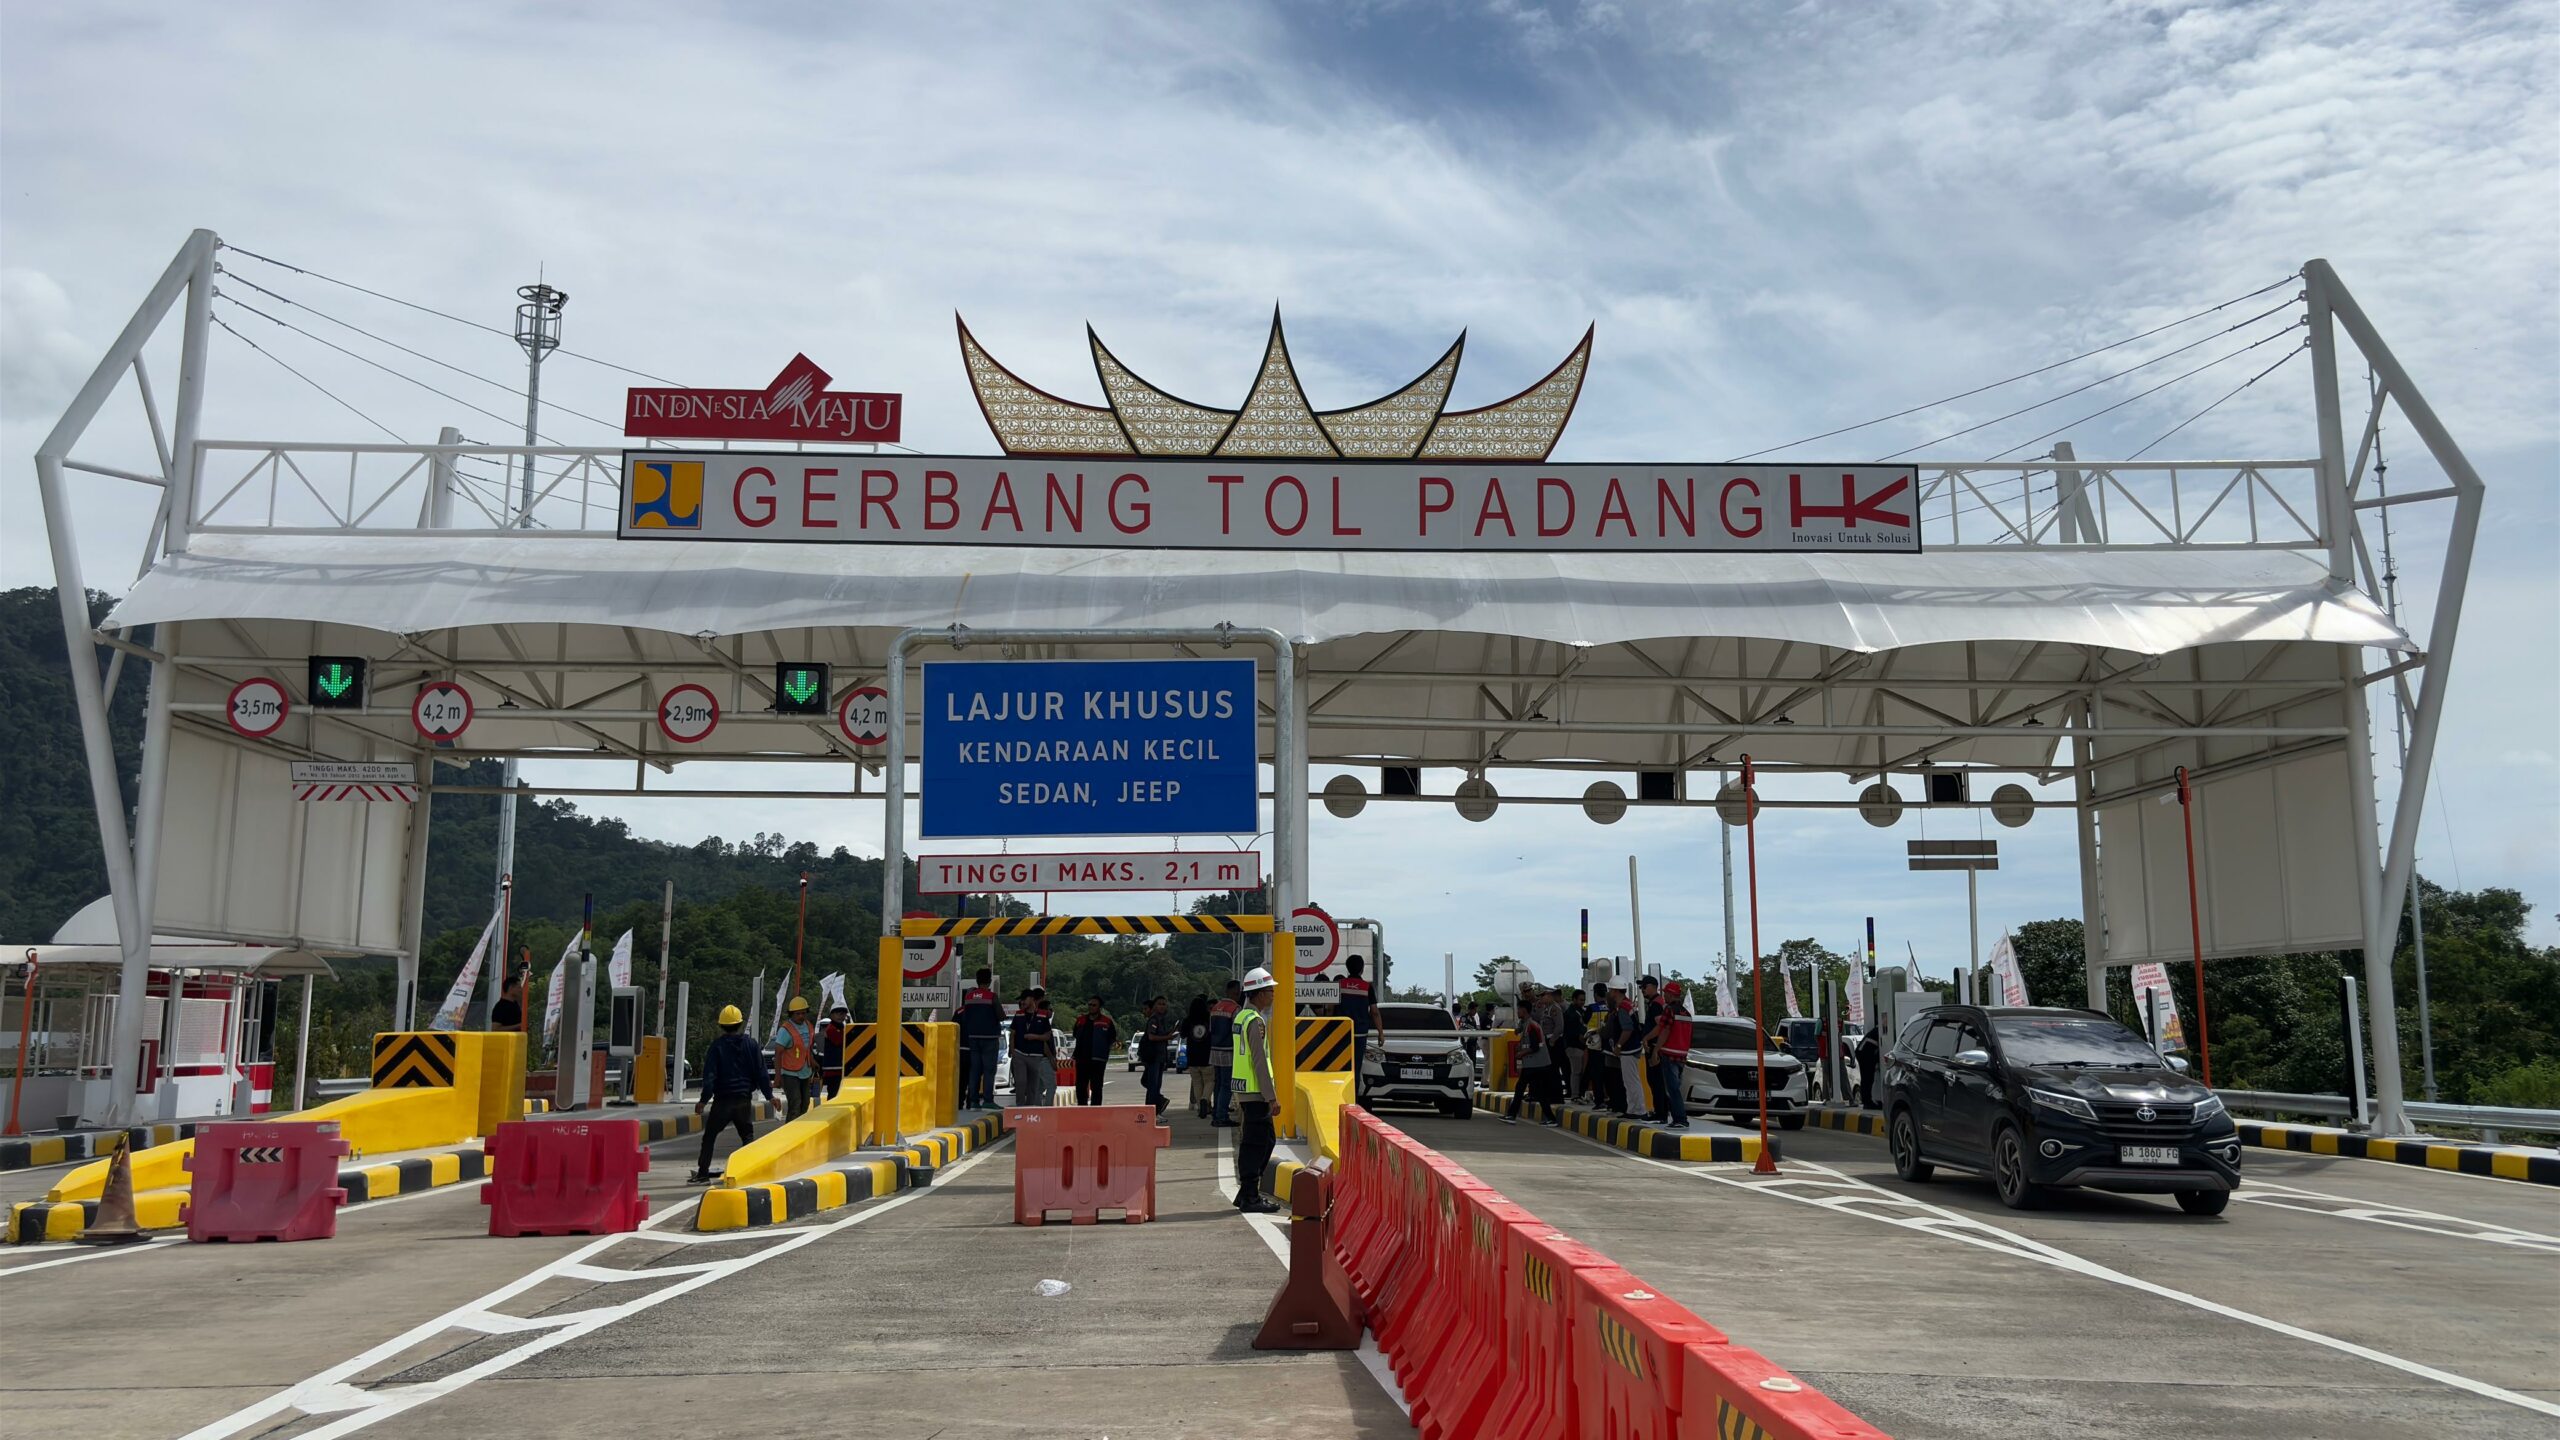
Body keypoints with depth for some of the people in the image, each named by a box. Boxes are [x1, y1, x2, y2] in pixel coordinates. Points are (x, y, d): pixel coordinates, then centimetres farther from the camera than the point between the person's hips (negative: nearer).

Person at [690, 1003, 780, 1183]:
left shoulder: (717, 1046, -5)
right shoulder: (751, 1044, 2)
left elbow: (709, 1075, -8)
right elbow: (761, 1072, 3)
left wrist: (704, 1100, -5)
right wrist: (769, 1096, 8)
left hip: (722, 1100, -2)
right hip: (744, 1100, 2)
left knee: (709, 1137, 7)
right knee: (747, 1136, 13)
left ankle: (703, 1173, 3)